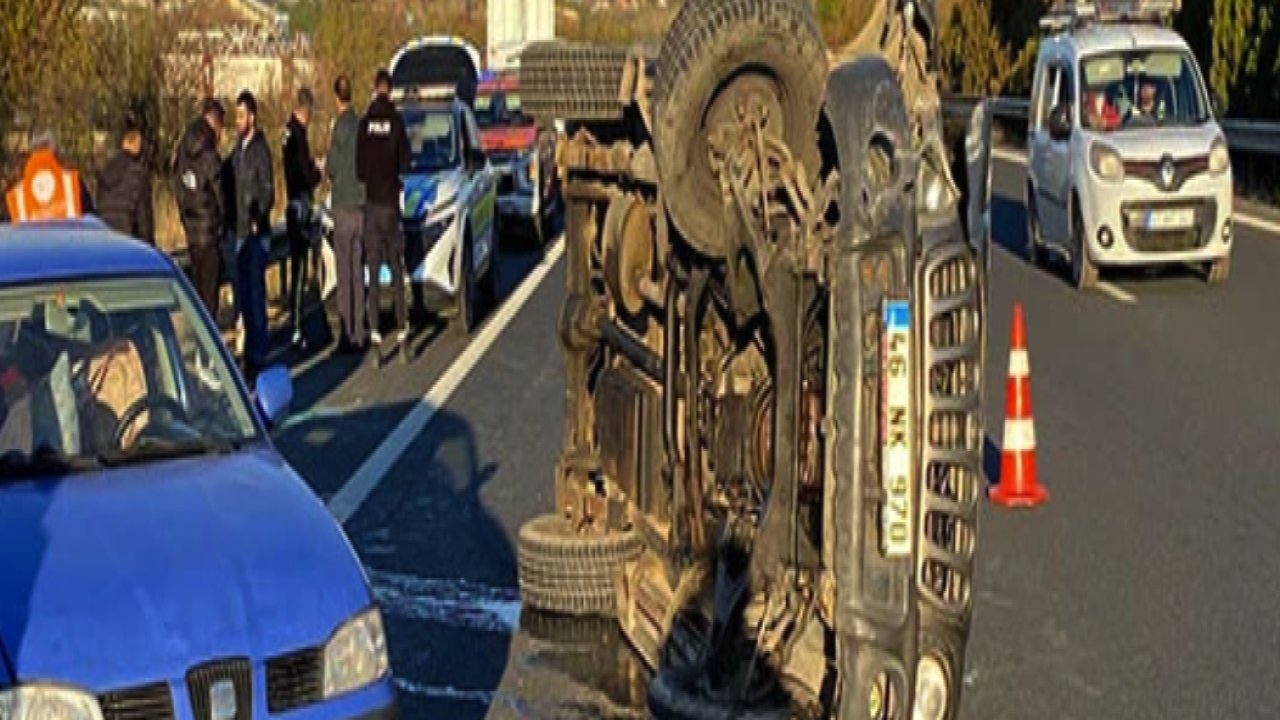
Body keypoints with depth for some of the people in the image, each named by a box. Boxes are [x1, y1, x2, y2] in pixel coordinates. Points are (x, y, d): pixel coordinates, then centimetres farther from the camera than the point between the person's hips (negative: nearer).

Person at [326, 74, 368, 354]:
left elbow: (331, 168, -8)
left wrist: (327, 168, 12)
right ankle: (358, 334, 11)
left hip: (343, 207, -6)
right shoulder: (359, 125, 7)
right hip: (361, 204, 6)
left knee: (345, 273, -4)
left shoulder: (340, 126, -11)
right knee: (358, 270, 9)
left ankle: (348, 335, -5)